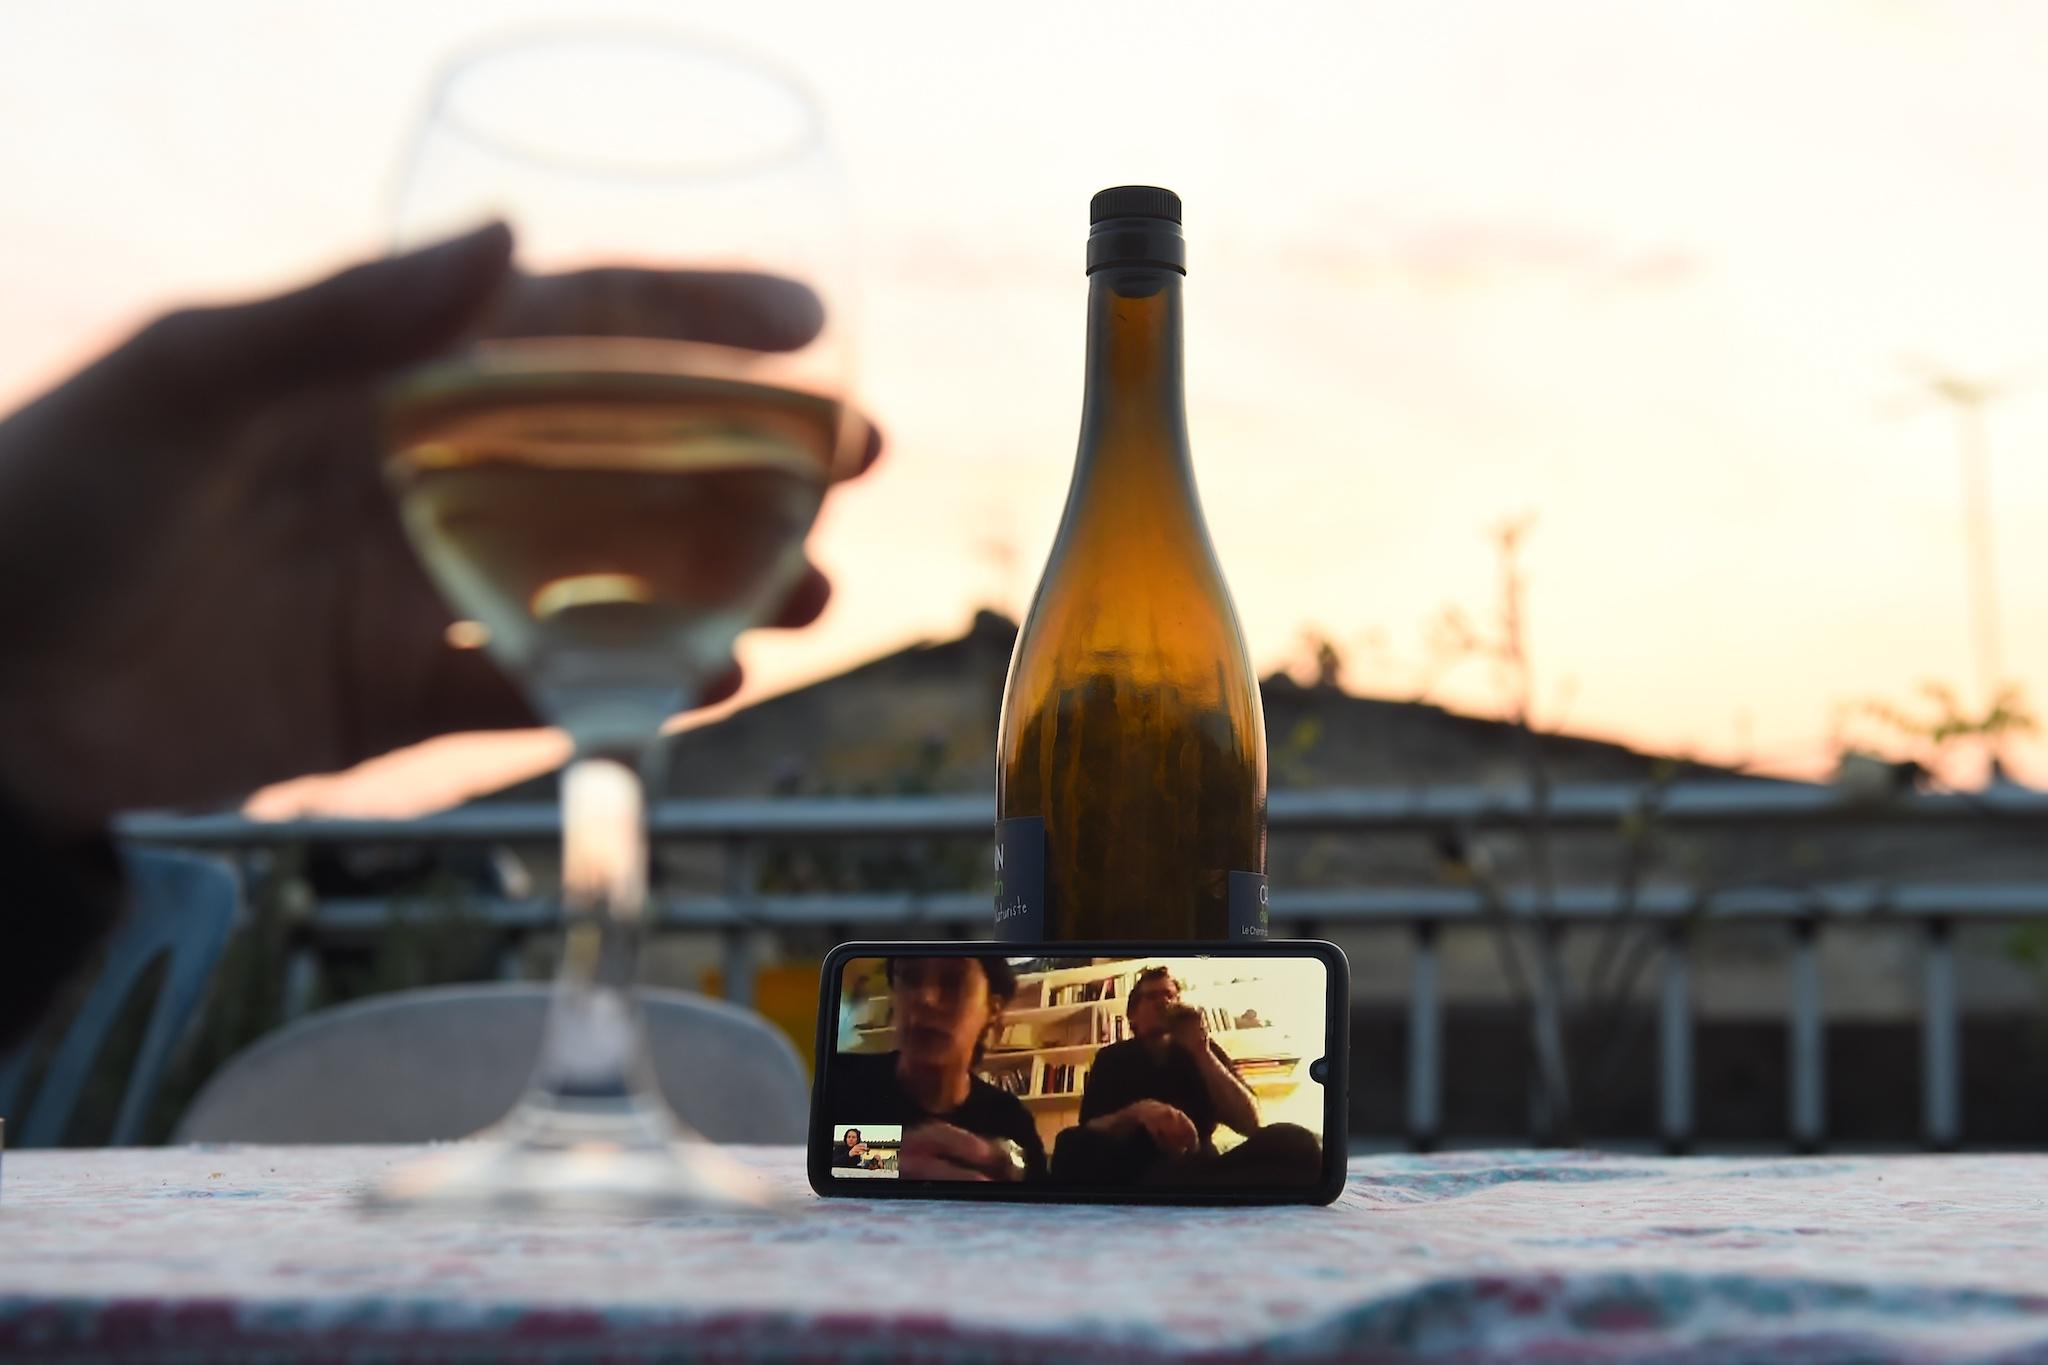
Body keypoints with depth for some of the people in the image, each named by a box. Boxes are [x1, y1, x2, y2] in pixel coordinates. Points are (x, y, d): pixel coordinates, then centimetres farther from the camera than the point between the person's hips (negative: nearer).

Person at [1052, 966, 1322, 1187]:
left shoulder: (1203, 1051, 19)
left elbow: (1250, 1123, 4)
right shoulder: (1112, 1058, 16)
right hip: (1130, 1173, -2)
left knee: (1294, 1142, -28)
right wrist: (1137, 1112, -23)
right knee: (1074, 1145, -37)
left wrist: (1201, 1053, -2)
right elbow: (1089, 1131, -2)